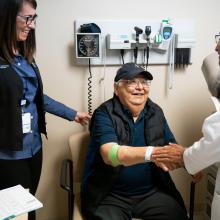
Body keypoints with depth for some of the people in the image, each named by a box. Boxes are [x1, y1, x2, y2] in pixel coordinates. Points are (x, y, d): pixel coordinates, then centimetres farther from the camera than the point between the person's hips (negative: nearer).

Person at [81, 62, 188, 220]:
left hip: (152, 192, 4)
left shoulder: (156, 112, 6)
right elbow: (110, 154, -24)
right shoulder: (104, 114, -10)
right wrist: (151, 153, -39)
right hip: (110, 195, -4)